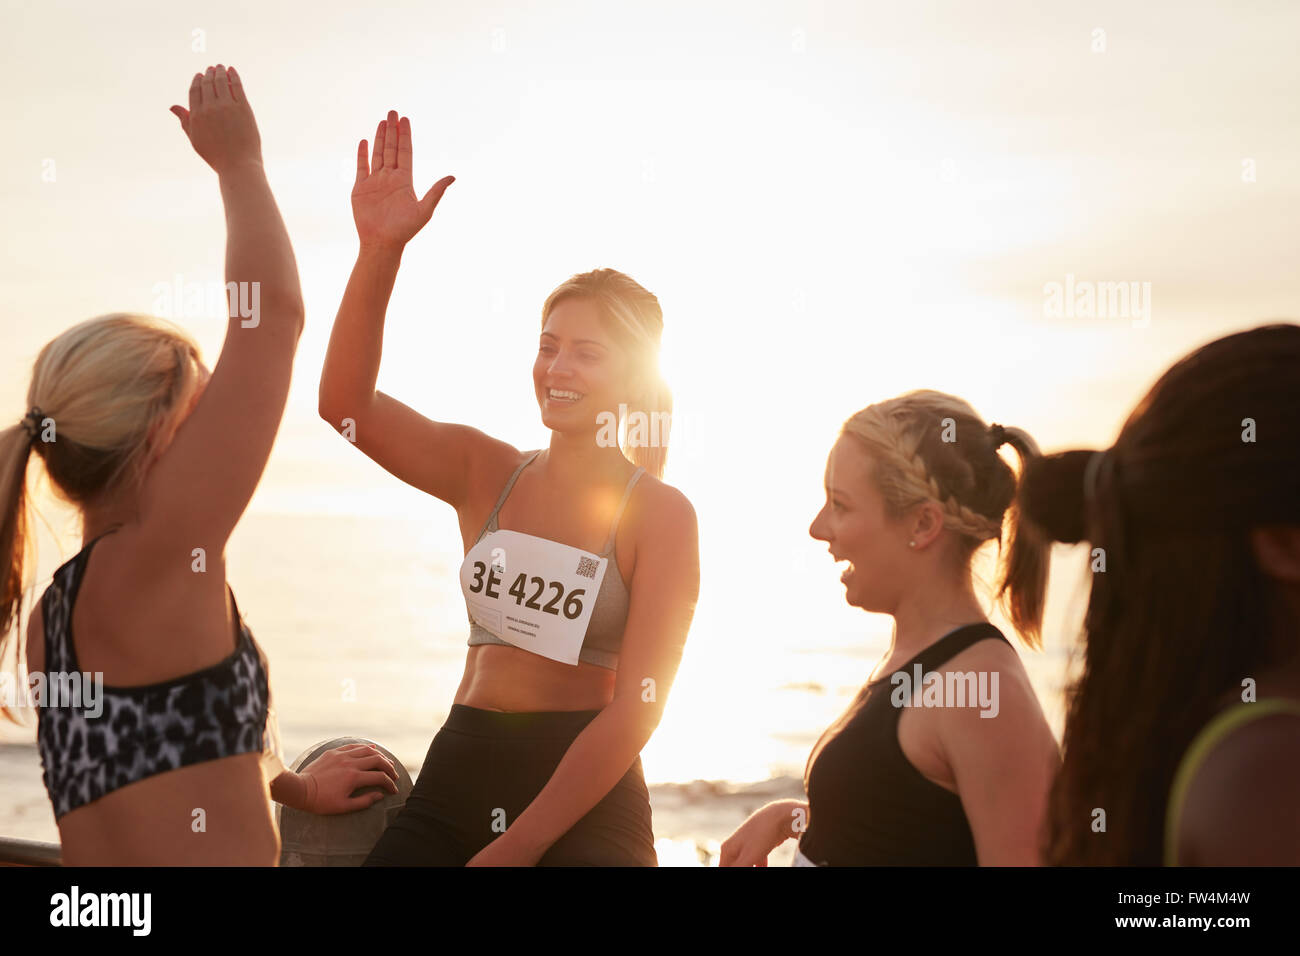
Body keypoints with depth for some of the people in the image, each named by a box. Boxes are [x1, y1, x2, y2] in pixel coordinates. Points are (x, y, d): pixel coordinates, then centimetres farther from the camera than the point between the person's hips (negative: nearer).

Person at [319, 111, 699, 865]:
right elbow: (346, 404, -8)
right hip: (456, 778, 3)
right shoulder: (484, 472, 7)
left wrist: (518, 846, -13)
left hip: (585, 805, -3)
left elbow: (636, 706, -9)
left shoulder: (661, 514, -3)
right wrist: (380, 249, -18)